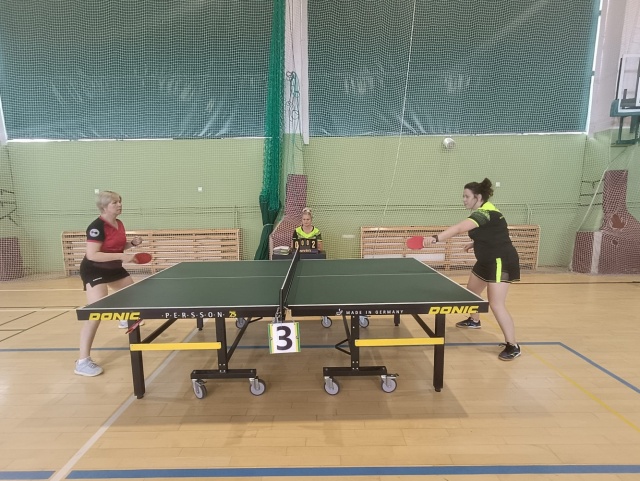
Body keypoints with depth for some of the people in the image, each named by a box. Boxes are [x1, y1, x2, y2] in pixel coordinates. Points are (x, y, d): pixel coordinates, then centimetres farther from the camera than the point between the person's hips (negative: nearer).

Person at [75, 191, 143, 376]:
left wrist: (132, 243, -4)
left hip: (113, 269, 9)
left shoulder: (119, 224, 1)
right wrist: (121, 256, -35)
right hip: (94, 271, -9)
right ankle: (82, 362, -14)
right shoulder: (97, 227, -25)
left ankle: (125, 320, 57)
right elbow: (92, 255, -32)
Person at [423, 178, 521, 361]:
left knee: (496, 305, -12)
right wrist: (474, 243, 11)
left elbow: (459, 228, -42)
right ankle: (474, 320, 49)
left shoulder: (484, 213, -25)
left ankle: (513, 346, 2)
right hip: (486, 261, 11)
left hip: (501, 262, -11)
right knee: (471, 291, 23)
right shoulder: (482, 212, 7)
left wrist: (435, 238, -51)